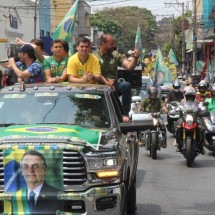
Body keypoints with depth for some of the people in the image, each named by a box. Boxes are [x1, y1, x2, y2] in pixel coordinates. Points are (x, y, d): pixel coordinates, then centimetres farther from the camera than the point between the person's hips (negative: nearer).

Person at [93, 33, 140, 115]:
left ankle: (125, 114, -20)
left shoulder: (116, 54, 13)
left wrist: (135, 58, -13)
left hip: (114, 85, 4)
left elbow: (130, 67, 5)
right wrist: (106, 81, -25)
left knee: (126, 85, -26)